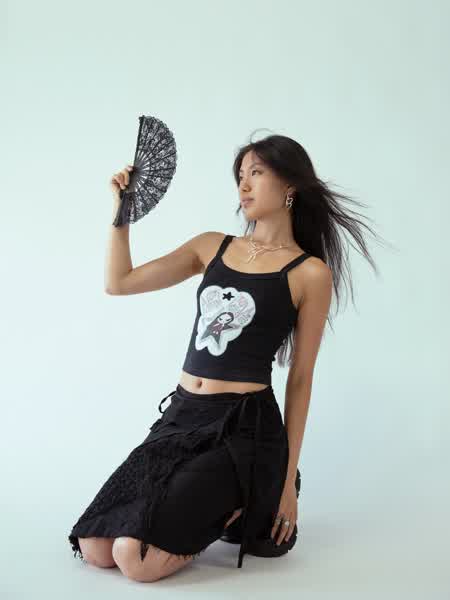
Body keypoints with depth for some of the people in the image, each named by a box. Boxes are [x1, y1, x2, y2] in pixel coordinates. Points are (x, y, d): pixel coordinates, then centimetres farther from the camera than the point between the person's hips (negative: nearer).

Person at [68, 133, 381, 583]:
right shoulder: (212, 246, 10)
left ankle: (245, 509, 9)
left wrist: (287, 478, 1)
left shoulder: (310, 273, -3)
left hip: (245, 427, -5)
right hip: (181, 416, 5)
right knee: (94, 549, -3)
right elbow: (118, 283, 11)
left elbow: (300, 379, -1)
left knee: (136, 559, -17)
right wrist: (122, 209, 2)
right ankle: (209, 504, 20)